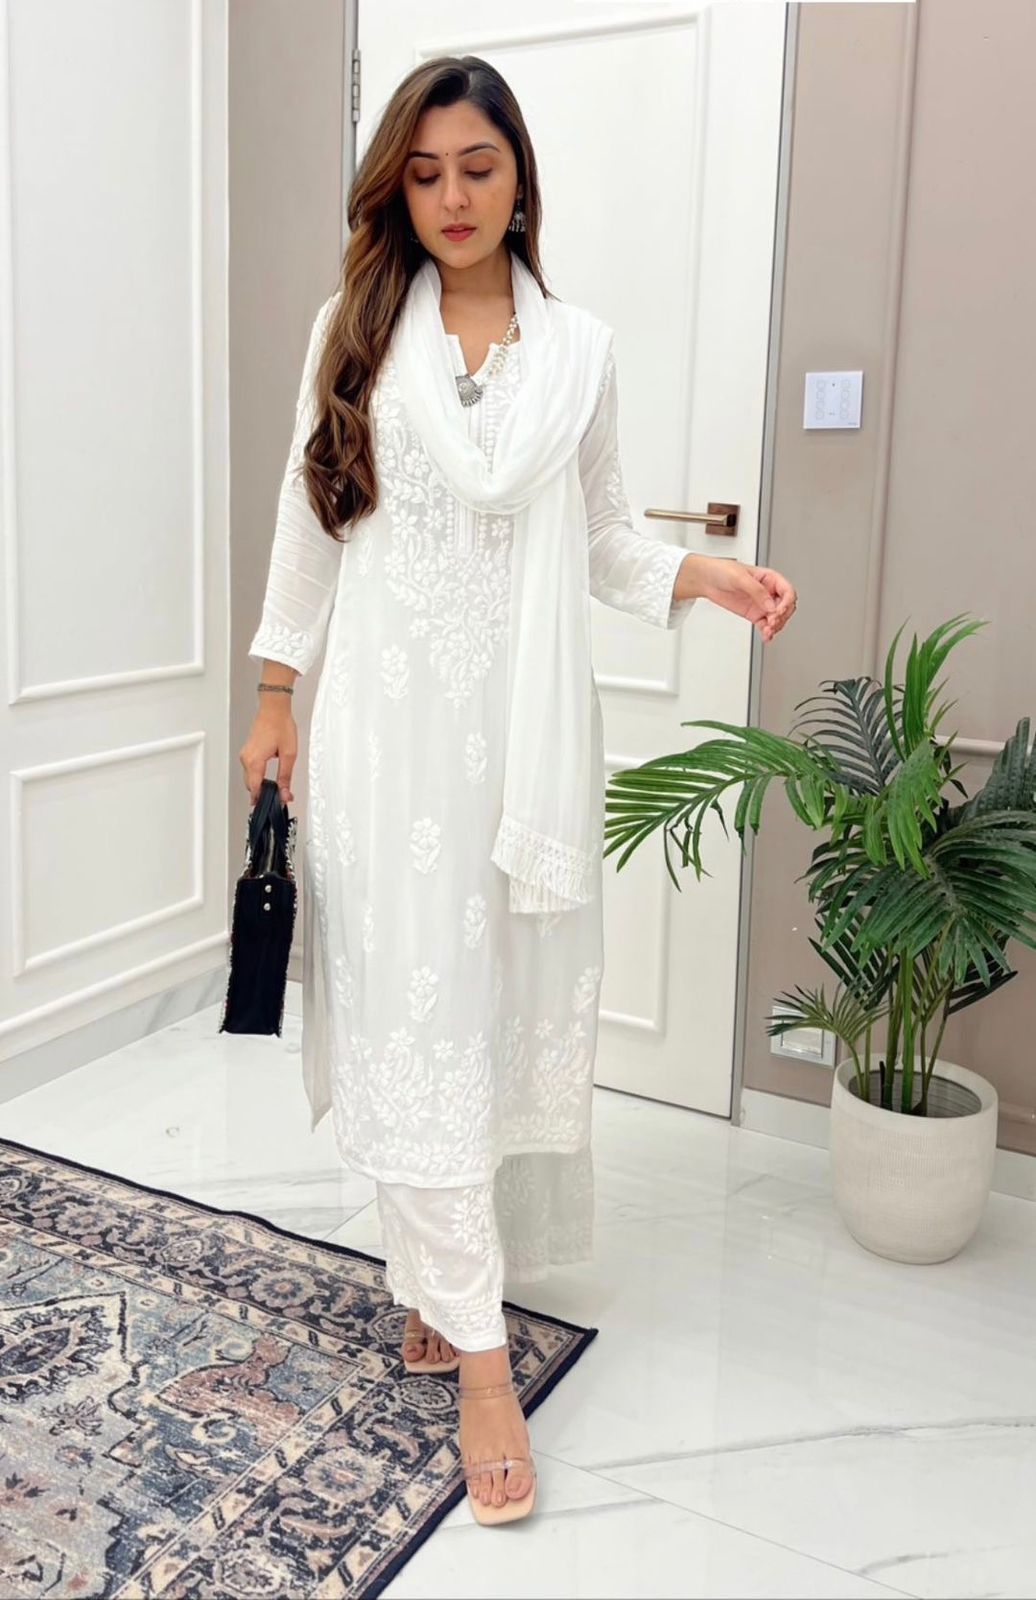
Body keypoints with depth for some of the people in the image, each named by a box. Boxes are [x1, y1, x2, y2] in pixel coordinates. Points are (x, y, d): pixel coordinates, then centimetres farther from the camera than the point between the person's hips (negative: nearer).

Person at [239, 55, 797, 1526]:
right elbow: (309, 524, 9)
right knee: (414, 1010, -5)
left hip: (524, 724, 2)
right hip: (389, 718, -1)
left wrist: (707, 575, -7)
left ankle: (432, 1277, 25)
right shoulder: (355, 334, 6)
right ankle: (477, 1348, 4)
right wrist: (274, 697, 8)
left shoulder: (580, 350, 8)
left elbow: (603, 541, 11)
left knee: (509, 1003, 5)